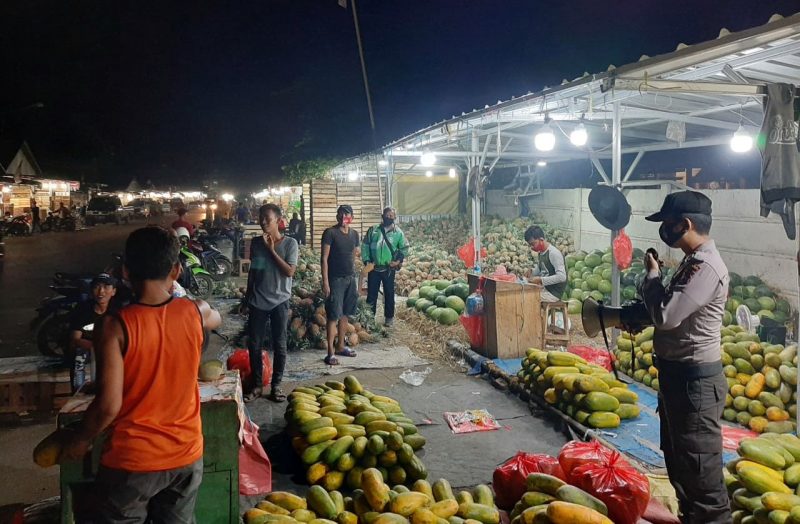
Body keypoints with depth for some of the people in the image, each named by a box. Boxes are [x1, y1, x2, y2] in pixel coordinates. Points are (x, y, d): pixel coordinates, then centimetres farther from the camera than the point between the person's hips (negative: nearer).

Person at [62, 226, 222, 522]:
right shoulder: (195, 312, -8)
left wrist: (80, 440, -1)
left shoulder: (116, 326, -19)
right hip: (186, 455, 3)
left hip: (132, 460, -3)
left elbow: (108, 406, -19)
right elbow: (216, 319, 18)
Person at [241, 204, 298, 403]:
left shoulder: (290, 243, -6)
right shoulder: (256, 242, 5)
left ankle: (276, 385, 15)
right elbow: (252, 270, 14)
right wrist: (247, 296, 16)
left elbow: (289, 271, -14)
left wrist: (271, 250, -15)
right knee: (254, 344, 4)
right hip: (257, 301, 3)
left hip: (279, 301, -3)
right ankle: (257, 385, 16)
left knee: (279, 345, 3)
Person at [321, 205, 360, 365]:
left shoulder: (354, 233, 9)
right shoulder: (330, 233, -9)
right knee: (333, 316, -5)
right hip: (335, 279, -6)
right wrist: (325, 282, -17)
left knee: (345, 314, 12)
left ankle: (340, 346, 24)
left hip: (350, 279, 6)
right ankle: (330, 352, -2)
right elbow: (324, 258, -12)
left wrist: (355, 279, 13)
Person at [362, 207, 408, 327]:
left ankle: (389, 317, 21)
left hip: (389, 269, 0)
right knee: (371, 293, 6)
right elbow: (365, 246, 2)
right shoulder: (373, 230, 3)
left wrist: (398, 260, -6)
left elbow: (404, 248, 7)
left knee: (389, 294, 9)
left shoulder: (398, 232, 2)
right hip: (374, 268, 1)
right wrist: (366, 260, -7)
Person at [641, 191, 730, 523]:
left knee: (699, 466, 0)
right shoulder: (693, 261, 10)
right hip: (678, 372, 11)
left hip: (695, 379, -11)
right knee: (677, 456, 23)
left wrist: (652, 274, -12)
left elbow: (666, 316, -26)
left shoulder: (706, 267, -22)